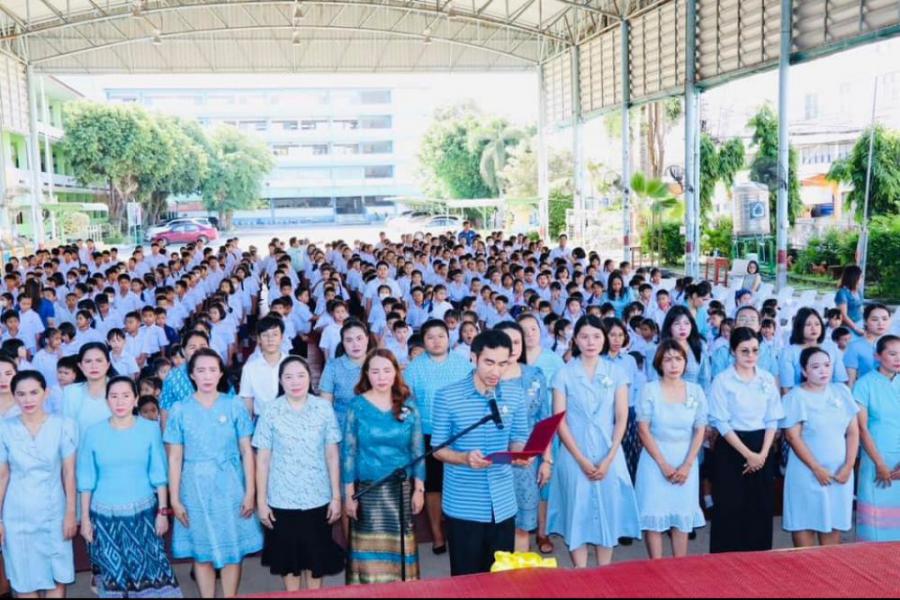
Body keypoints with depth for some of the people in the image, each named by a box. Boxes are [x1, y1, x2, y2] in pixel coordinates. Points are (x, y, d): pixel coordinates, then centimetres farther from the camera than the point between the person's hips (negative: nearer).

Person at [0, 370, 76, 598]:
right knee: (24, 581, 9)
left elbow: (69, 473, -4)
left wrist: (71, 513, -4)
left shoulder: (62, 426, -7)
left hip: (53, 513, -1)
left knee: (57, 578, 6)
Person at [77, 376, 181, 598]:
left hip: (143, 513, 0)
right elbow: (86, 480, 1)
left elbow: (159, 474, 0)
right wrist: (85, 517, 1)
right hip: (105, 515, 0)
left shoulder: (150, 429, -3)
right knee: (112, 572, 9)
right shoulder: (93, 433, -3)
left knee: (150, 569, 1)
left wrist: (163, 511, -2)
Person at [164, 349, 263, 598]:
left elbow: (246, 451, 0)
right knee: (202, 553, 9)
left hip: (230, 485, 0)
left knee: (233, 551, 6)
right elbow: (175, 458, 1)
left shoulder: (235, 405, -1)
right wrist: (175, 499, -2)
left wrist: (250, 492, -4)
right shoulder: (180, 410, 0)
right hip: (195, 488, 0)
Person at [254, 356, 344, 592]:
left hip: (318, 498, 1)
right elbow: (262, 459, -2)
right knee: (288, 556, 12)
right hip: (282, 500, 0)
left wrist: (336, 496, 0)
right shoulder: (270, 412, -6)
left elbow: (332, 455, 0)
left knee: (316, 555, 12)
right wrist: (261, 501, -2)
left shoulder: (324, 408, -4)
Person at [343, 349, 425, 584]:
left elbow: (417, 450, 4)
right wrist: (349, 494, -7)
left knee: (399, 547, 7)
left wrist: (419, 489, 1)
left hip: (401, 488, 2)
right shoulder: (357, 406, -5)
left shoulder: (408, 406, 1)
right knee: (370, 549, 3)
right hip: (368, 489, -2)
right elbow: (348, 452, -4)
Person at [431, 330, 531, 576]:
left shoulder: (515, 395, 2)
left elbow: (518, 439, 9)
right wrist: (465, 458, -24)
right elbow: (438, 449, -4)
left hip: (503, 505, 3)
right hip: (463, 506, -3)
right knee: (466, 580, 6)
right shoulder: (447, 396, -8)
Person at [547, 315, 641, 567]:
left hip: (609, 455, 2)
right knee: (577, 514, 3)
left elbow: (622, 418, 1)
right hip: (575, 456, -1)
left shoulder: (615, 372, 2)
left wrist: (608, 458, -8)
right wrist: (581, 459, -11)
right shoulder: (564, 374, -2)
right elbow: (559, 421, -5)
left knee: (608, 514, 7)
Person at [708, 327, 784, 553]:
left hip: (762, 451, 4)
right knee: (730, 510, -1)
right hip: (731, 450, -4)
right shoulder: (722, 381, -7)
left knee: (761, 509, 7)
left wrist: (763, 454, -7)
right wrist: (748, 454, -13)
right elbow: (722, 423, -10)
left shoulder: (767, 379, 5)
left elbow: (773, 420, 4)